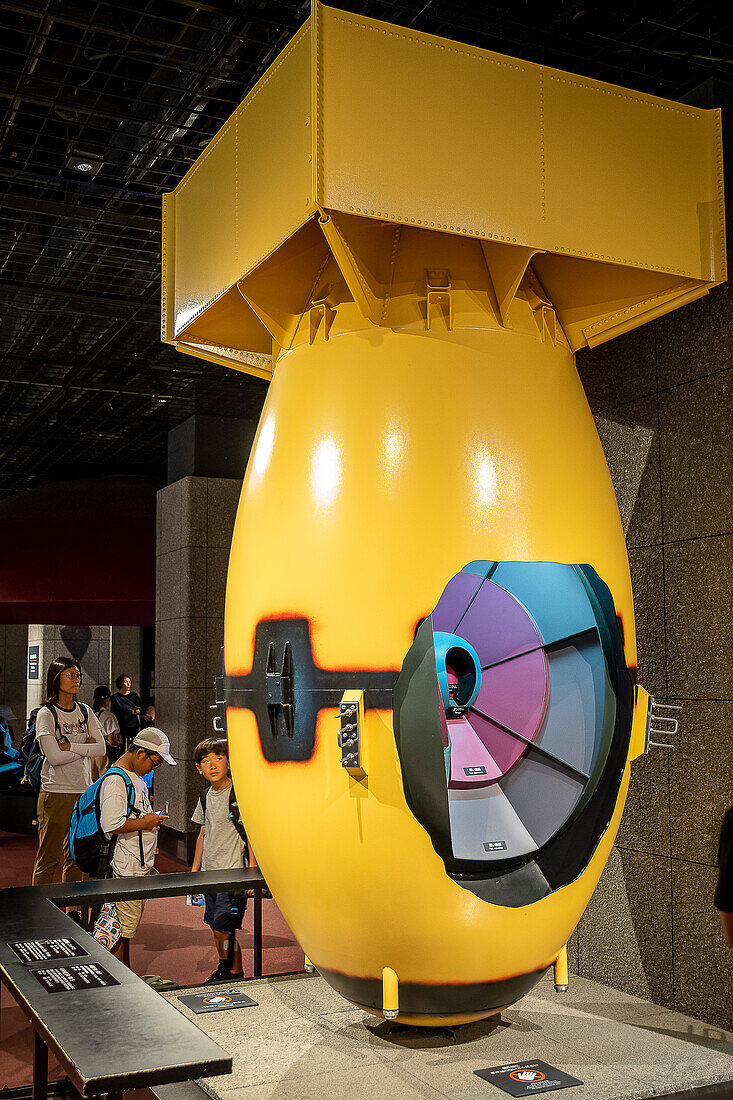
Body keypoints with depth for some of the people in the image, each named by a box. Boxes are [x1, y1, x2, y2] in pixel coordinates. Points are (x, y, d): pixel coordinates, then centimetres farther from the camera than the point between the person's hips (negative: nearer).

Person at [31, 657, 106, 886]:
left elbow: (101, 748, -1)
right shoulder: (46, 714, -6)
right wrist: (85, 747, -6)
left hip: (84, 791, 5)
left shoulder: (85, 712, 10)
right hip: (55, 792, -5)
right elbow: (55, 757, -16)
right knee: (48, 858, -2)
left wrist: (70, 746, -11)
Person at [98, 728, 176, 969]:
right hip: (127, 869, -10)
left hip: (141, 866, 10)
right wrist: (145, 823, -16)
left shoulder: (136, 777, 15)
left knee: (128, 926, 16)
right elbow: (111, 825, -26)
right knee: (124, 928, -2)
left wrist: (150, 817, 13)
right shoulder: (116, 780, -18)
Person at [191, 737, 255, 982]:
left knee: (223, 928, -8)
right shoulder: (206, 798, 9)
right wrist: (194, 871, 17)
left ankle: (235, 972, 8)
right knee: (215, 926, 12)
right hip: (210, 871, 7)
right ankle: (224, 970, 27)